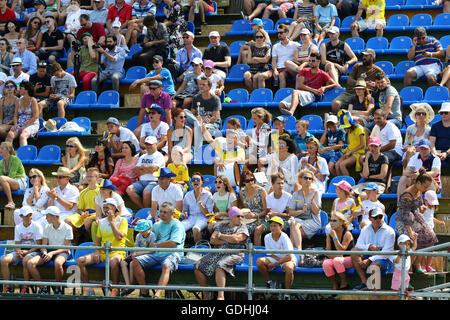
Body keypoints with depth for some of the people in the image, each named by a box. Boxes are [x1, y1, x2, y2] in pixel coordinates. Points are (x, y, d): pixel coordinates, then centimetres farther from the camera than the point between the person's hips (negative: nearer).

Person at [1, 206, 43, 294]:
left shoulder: (37, 226, -2)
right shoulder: (18, 227, 12)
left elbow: (39, 245, -7)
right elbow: (17, 244, 11)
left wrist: (27, 252, -18)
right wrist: (18, 252, -12)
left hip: (33, 250, -5)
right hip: (20, 250, 5)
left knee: (26, 261, -39)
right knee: (4, 260, -22)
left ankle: (25, 288, -29)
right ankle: (8, 287, -18)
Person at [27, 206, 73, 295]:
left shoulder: (67, 228, -6)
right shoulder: (47, 228, 9)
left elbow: (66, 247, -10)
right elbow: (44, 245, 9)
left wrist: (52, 253, -23)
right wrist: (45, 253, -15)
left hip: (62, 252, -5)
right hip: (49, 251, 5)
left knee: (58, 263, -43)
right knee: (30, 263, -22)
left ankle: (57, 288, -18)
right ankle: (43, 288, -10)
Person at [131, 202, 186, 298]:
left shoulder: (177, 225, 3)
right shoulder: (157, 225, 26)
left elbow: (173, 243, -10)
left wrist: (156, 245, -1)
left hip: (171, 254, -6)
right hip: (156, 254, 6)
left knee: (166, 266, -40)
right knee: (135, 261, -17)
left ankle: (157, 295, -58)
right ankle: (144, 291, -14)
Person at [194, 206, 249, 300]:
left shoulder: (243, 227, 10)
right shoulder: (221, 226, 22)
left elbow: (236, 239, -10)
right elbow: (212, 240, 9)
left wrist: (220, 236, 3)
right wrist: (227, 240, -3)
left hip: (233, 255, -5)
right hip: (217, 253, 5)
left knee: (219, 266, -37)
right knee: (198, 267, -13)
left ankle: (220, 296, -45)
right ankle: (205, 295, -7)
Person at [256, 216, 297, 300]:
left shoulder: (284, 238, -20)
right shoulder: (267, 237, -7)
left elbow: (289, 256, -23)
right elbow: (270, 254, 0)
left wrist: (276, 264, -24)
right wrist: (278, 259, -17)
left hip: (288, 259, -4)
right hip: (275, 258, 4)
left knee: (289, 268, -40)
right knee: (259, 261, -24)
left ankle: (287, 295, -28)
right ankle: (269, 283, -2)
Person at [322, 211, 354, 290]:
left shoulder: (347, 234, -12)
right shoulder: (329, 235, 4)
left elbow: (341, 250, -21)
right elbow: (328, 252, 1)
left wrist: (334, 237, -24)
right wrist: (335, 256, -19)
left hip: (349, 259, -4)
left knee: (337, 260, -36)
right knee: (326, 263, -28)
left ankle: (344, 284, -16)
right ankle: (335, 286, -9)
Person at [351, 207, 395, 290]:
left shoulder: (389, 231, -5)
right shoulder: (365, 230, 12)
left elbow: (386, 253, -13)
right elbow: (358, 246, 5)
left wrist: (369, 260, -21)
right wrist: (369, 247, -15)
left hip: (385, 260, -5)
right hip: (368, 256, 5)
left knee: (375, 265, -39)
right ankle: (364, 282, -25)